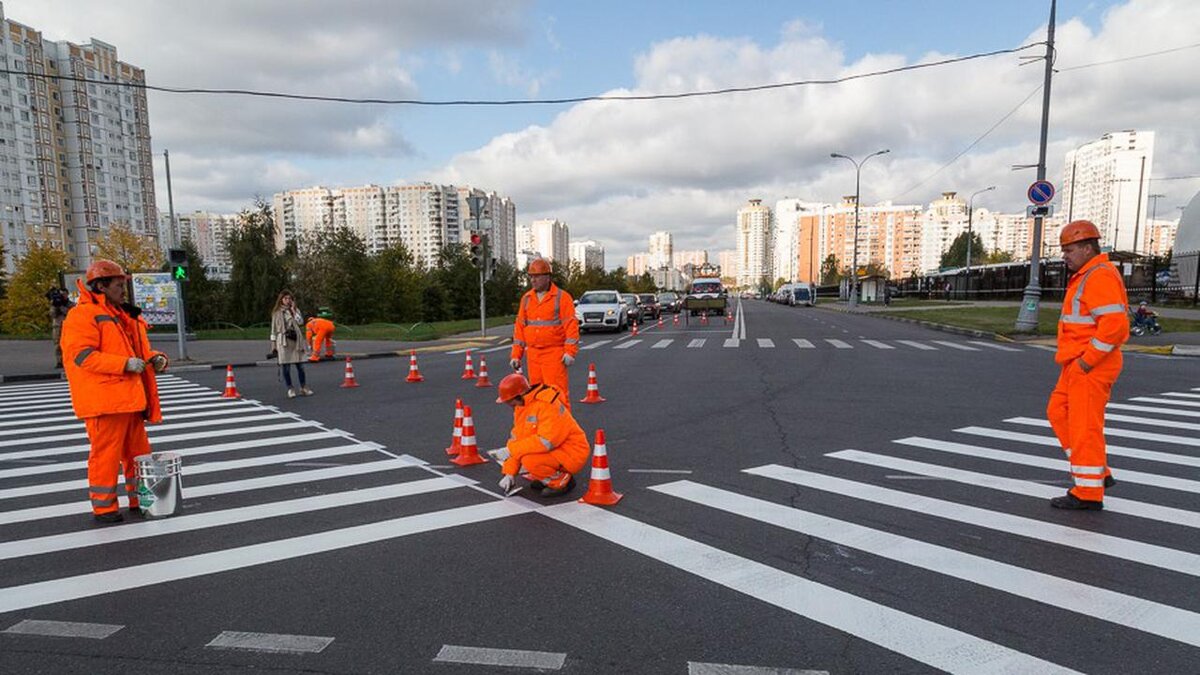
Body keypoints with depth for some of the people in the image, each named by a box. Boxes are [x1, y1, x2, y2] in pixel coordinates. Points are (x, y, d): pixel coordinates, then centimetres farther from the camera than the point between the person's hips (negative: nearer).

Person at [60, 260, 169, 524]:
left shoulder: (126, 316, 19)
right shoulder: (82, 315, -9)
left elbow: (138, 351, 26)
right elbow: (81, 355, -20)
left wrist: (155, 358, 5)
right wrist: (125, 363, -24)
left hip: (130, 398, 9)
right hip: (104, 400, -9)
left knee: (139, 452, 15)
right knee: (106, 454, -2)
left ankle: (140, 500, 26)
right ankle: (103, 507, 10)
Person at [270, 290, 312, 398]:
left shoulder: (295, 310, 11)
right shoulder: (276, 313, 5)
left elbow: (301, 322, -5)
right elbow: (274, 329, 5)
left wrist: (293, 310, -6)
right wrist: (274, 345, 0)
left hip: (296, 341, 2)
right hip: (283, 342, -2)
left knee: (300, 365, 2)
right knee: (285, 367, -1)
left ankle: (303, 388, 11)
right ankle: (290, 389, 9)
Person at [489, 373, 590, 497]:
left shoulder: (548, 404, -26)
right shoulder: (521, 405, 2)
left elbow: (546, 442, -32)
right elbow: (516, 437, 4)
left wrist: (510, 450, -28)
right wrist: (509, 474, -2)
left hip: (571, 454, -9)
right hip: (550, 450, 9)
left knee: (530, 460, -29)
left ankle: (563, 481, -6)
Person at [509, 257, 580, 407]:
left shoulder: (562, 297, -2)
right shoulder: (526, 298, 12)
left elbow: (571, 325, -7)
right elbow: (520, 327, 13)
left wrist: (570, 352, -16)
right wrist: (516, 354, 9)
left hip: (554, 354, -5)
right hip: (533, 354, 5)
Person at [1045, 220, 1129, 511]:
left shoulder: (1100, 277, -17)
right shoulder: (1087, 277, 17)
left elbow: (1114, 325, -26)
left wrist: (1086, 361, -21)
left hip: (1091, 367, -10)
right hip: (1080, 365, 10)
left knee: (1084, 426, -4)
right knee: (1058, 413, 15)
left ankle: (1089, 493, 6)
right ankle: (1098, 474, 21)